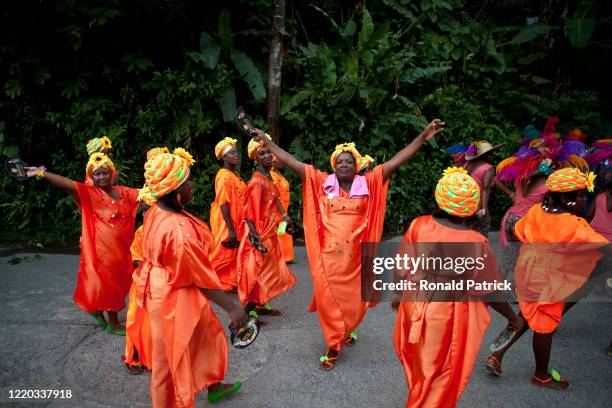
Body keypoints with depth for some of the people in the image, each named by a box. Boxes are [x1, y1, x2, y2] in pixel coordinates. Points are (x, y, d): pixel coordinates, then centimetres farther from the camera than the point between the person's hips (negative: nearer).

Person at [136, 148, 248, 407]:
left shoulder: (155, 212, -7)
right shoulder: (179, 230, -34)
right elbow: (202, 277, -26)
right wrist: (231, 306, -17)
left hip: (163, 289, 9)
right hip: (176, 300, -9)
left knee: (209, 336, 26)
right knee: (173, 357, 14)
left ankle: (213, 386, 48)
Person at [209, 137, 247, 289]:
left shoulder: (234, 174, 12)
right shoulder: (224, 176, -17)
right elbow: (223, 204, -22)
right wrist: (230, 229, -24)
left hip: (236, 221, 9)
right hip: (226, 222, -9)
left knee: (233, 253, 15)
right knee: (225, 254, 1)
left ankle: (229, 282, 27)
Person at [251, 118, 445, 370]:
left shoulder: (368, 183, 1)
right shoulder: (322, 182, 0)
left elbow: (396, 161, -3)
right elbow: (291, 162, 0)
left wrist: (423, 137, -8)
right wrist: (267, 142, 0)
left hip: (355, 257, 2)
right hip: (328, 256, -1)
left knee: (354, 301, 15)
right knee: (329, 300, 2)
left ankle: (344, 331, 47)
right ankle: (334, 347, 21)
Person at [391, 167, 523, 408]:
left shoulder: (419, 225, -17)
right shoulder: (476, 244, -23)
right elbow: (490, 293, -13)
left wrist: (398, 291, 14)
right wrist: (513, 317, 5)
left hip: (415, 308, 4)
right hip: (448, 319, -4)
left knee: (418, 365, 30)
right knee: (440, 376, 21)